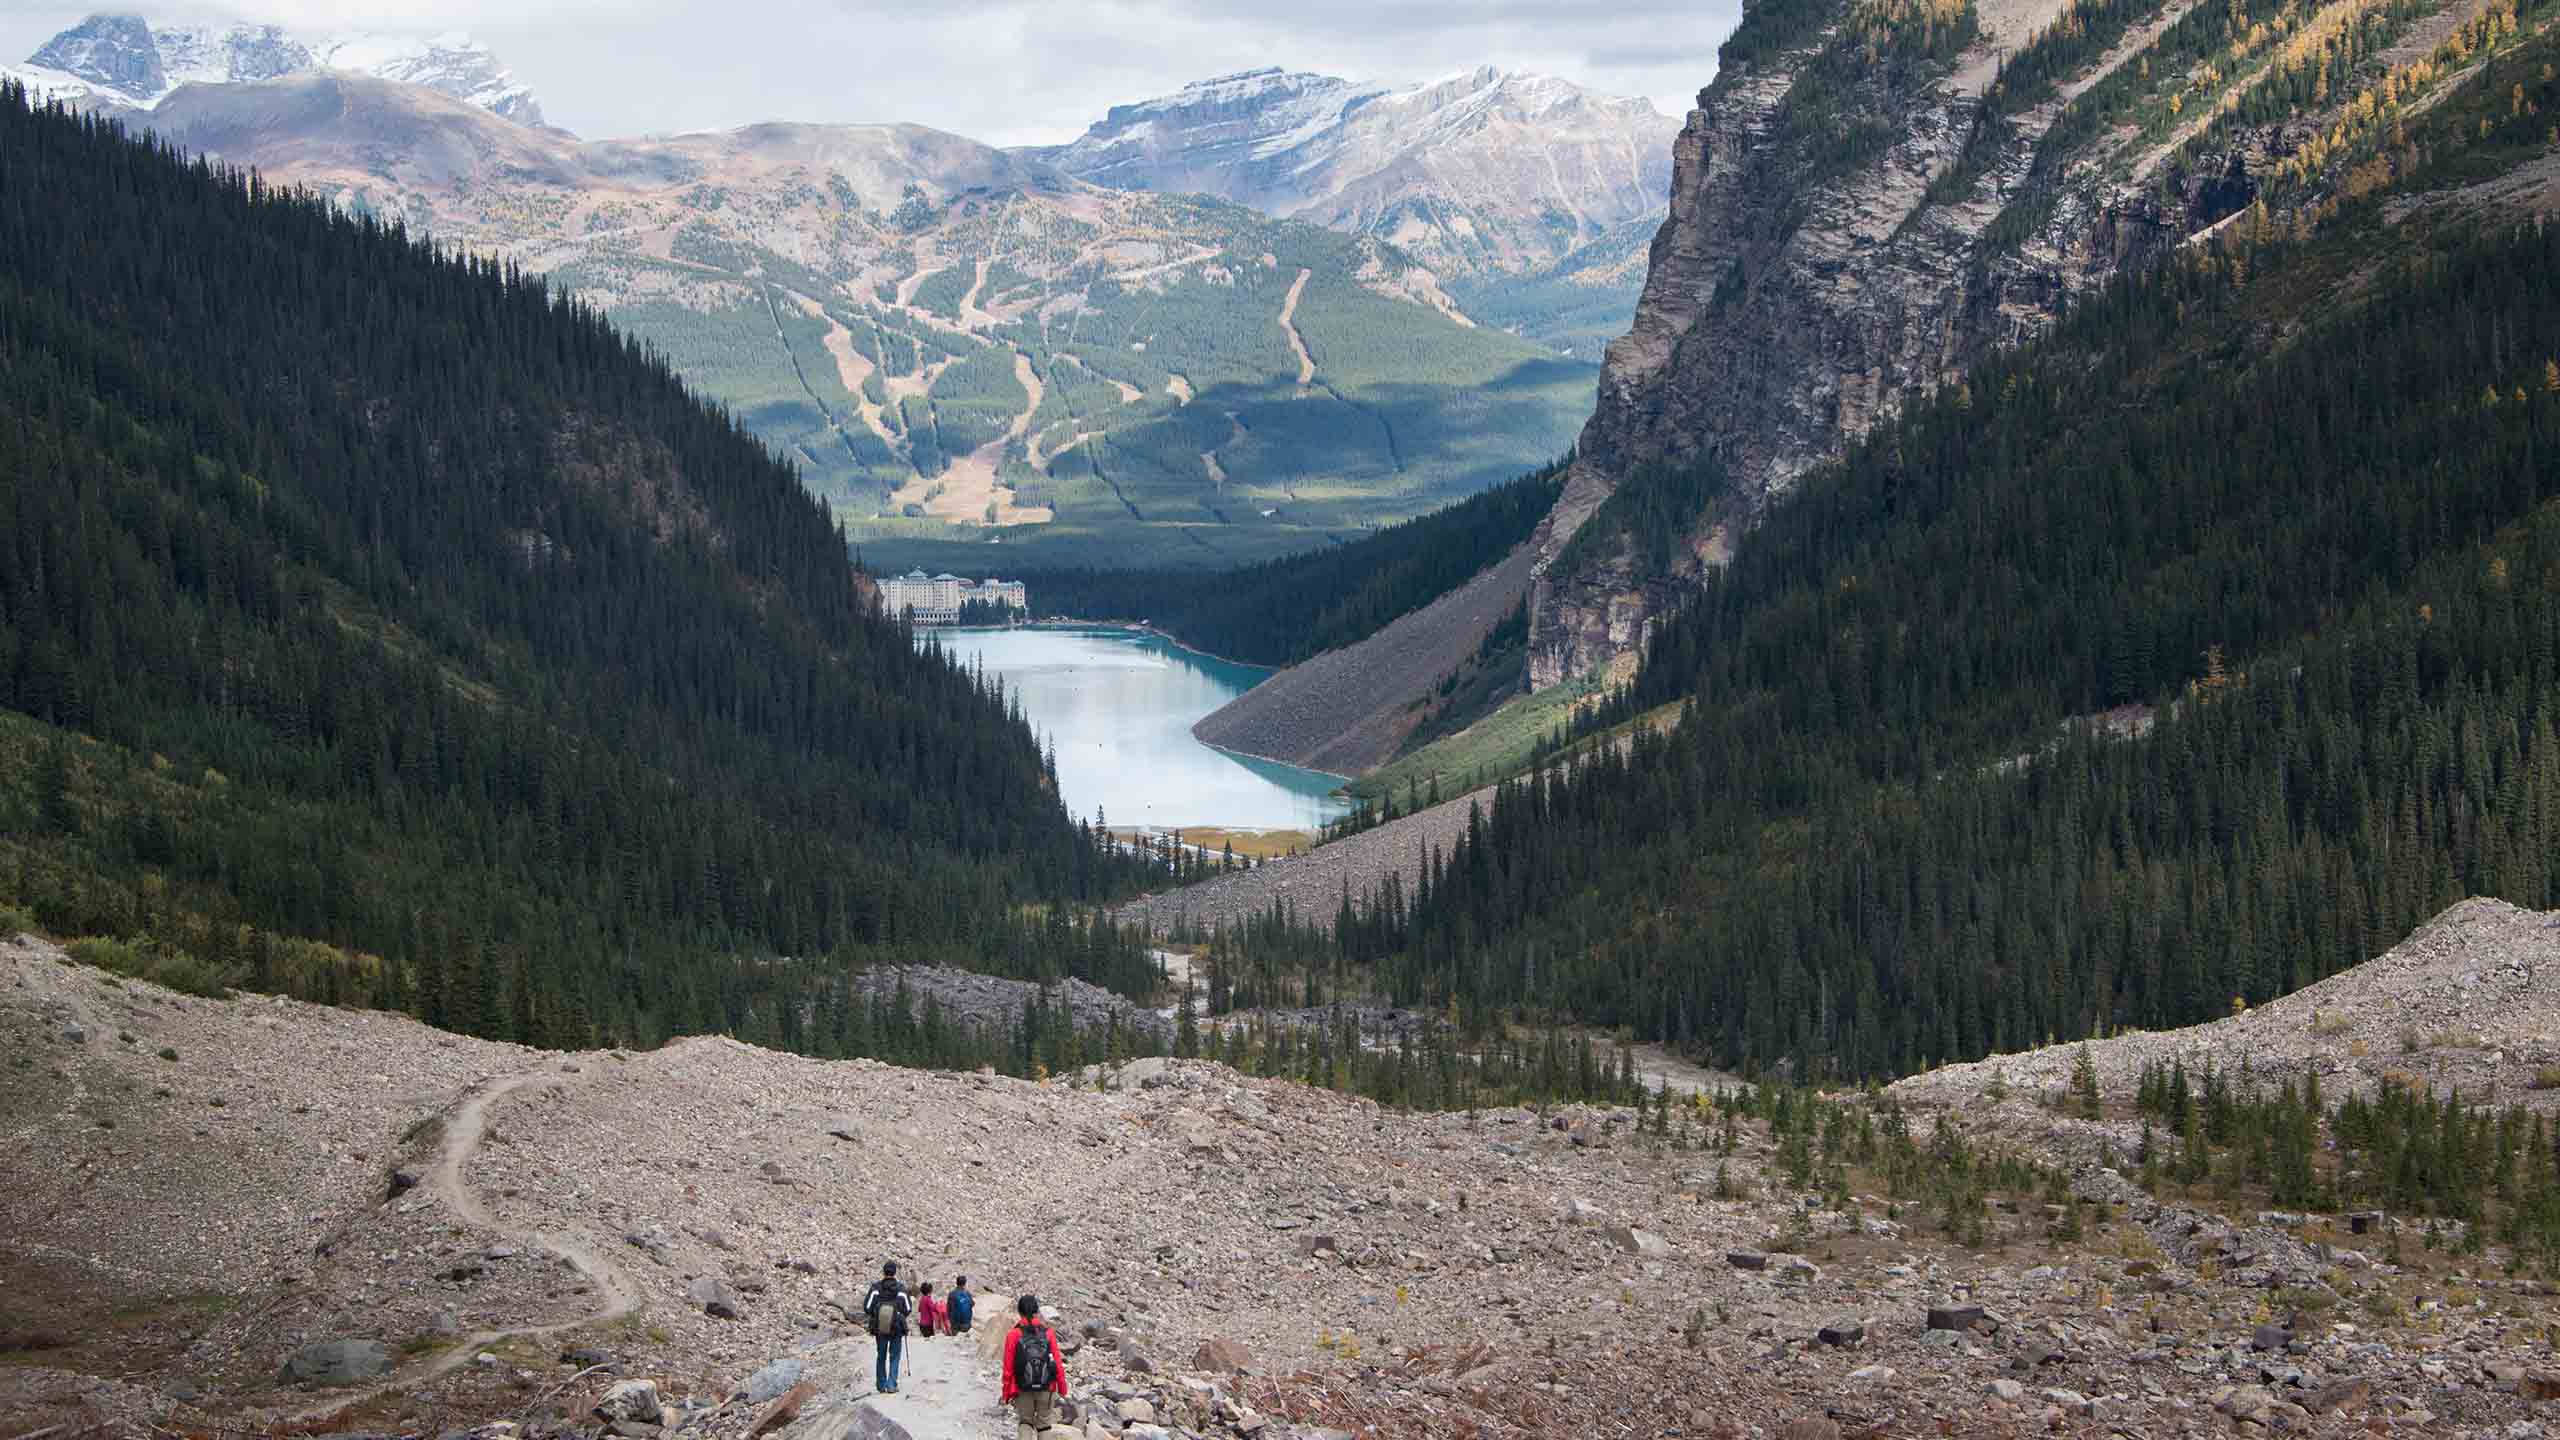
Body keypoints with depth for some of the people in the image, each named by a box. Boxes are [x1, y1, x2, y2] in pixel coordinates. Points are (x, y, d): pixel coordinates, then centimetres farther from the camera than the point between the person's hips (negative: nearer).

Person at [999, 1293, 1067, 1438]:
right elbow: (1058, 1363, -4)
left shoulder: (1013, 1335, -7)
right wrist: (1062, 1389, 8)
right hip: (1047, 1389, 0)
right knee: (1045, 1425, 12)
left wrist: (1006, 1394, 5)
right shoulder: (1048, 1333, -5)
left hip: (1023, 1390, 0)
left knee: (1026, 1422, 17)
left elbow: (1008, 1368, -6)